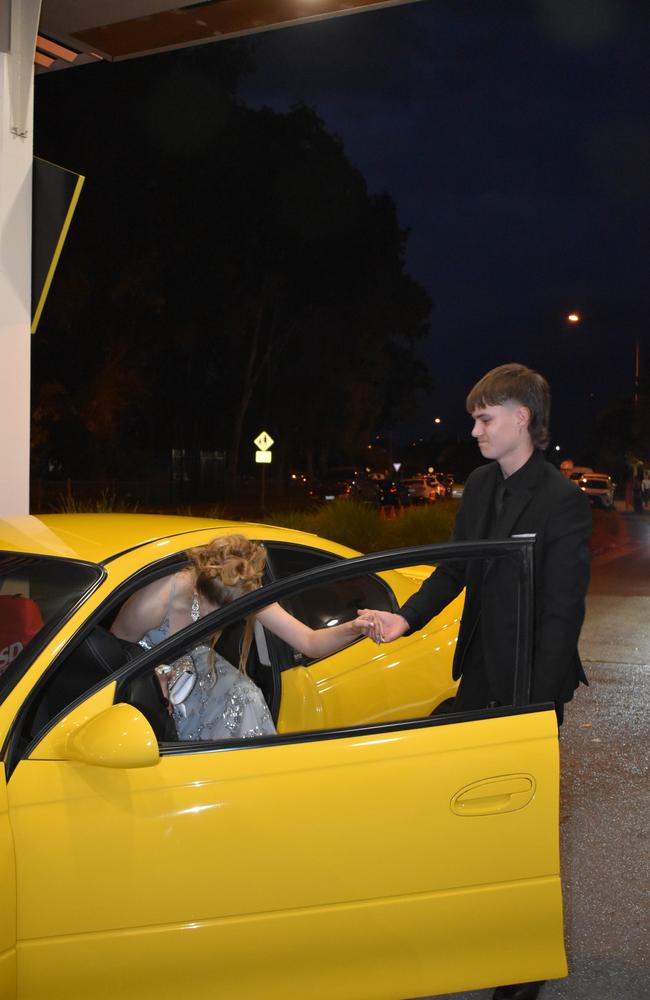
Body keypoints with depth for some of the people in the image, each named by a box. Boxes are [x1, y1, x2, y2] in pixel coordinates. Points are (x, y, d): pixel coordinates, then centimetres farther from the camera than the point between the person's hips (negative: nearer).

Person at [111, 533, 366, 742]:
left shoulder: (246, 591, -26)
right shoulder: (155, 601, -39)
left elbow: (309, 642, -27)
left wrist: (354, 629, -47)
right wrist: (154, 671, -38)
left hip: (190, 665, 4)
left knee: (244, 696, -24)